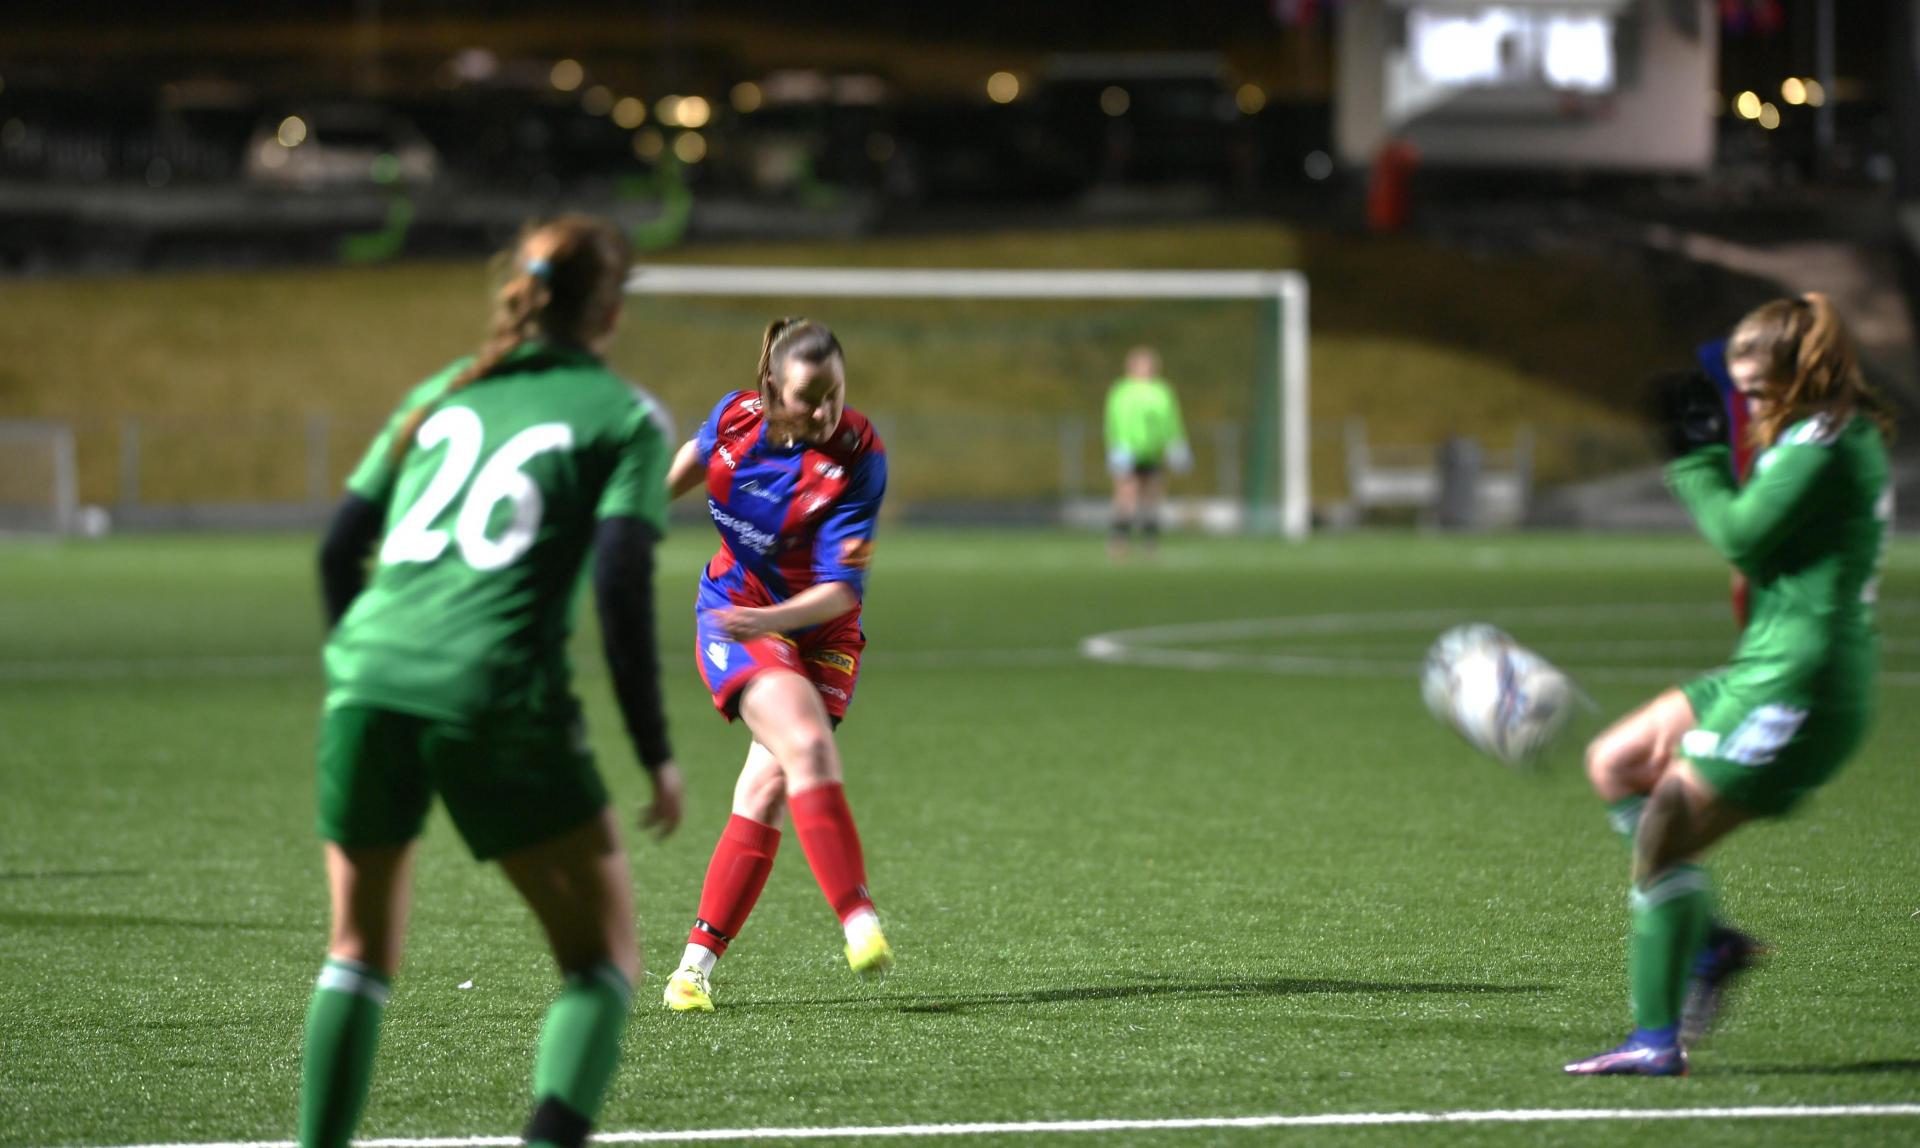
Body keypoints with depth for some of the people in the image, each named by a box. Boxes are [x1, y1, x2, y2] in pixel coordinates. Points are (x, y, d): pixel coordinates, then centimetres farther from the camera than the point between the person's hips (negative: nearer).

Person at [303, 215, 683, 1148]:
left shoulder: (443, 394, 21)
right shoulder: (624, 416, 8)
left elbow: (340, 548, 19)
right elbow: (621, 583, -5)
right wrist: (655, 755, -1)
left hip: (368, 682, 4)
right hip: (500, 700, -4)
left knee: (359, 950, 20)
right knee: (603, 956, 7)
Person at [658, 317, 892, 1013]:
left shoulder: (857, 458, -21)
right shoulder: (736, 419, -13)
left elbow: (841, 589, -23)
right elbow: (692, 460, 12)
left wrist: (771, 619, -39)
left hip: (818, 630, 0)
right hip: (733, 615, 0)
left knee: (767, 790, -11)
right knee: (807, 745, -25)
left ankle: (698, 961, -1)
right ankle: (860, 926, -31)